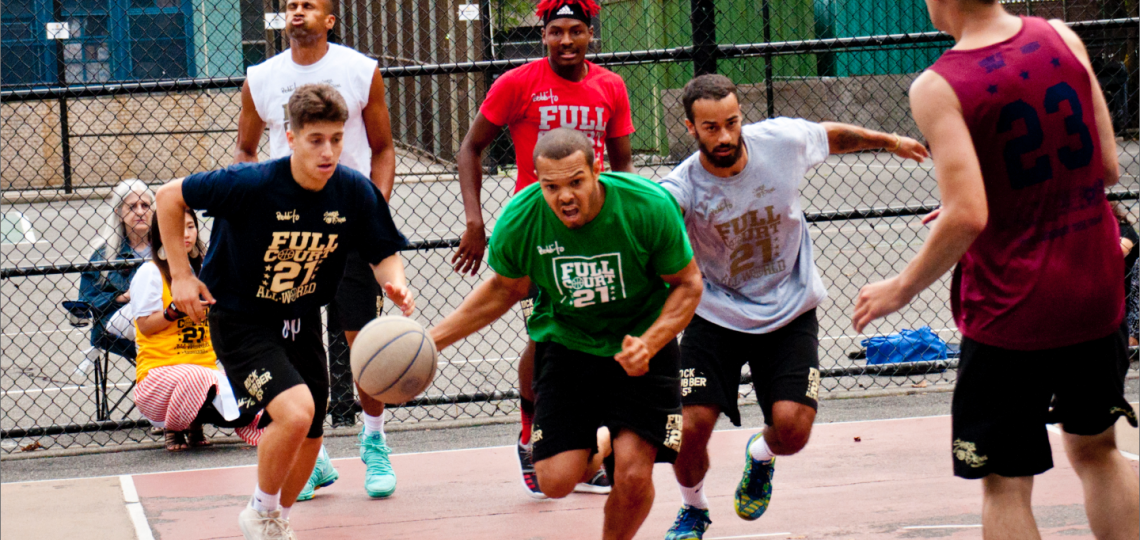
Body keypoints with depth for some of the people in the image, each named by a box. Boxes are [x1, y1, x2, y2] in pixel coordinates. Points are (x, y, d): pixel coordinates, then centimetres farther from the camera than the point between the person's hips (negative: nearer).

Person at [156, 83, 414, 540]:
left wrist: (396, 284, -25)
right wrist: (180, 275, -14)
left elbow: (384, 253, -2)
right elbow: (170, 197, -14)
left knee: (309, 437, 12)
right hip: (240, 319, -6)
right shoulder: (253, 185, -26)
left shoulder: (355, 192, -14)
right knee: (295, 412, -25)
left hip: (301, 321, 6)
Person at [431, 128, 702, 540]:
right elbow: (505, 289, 4)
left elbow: (688, 284, -9)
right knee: (555, 481, -8)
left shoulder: (650, 207, -23)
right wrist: (432, 340, 0)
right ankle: (589, 451, 30)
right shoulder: (518, 223, -18)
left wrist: (649, 343, -25)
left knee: (633, 474, -16)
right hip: (565, 346, 2)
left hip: (641, 341, -2)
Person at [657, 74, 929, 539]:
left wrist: (890, 141, 23)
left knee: (792, 428, -13)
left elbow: (833, 136, 8)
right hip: (716, 315, -1)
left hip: (790, 313, 1)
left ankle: (762, 454, 27)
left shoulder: (783, 141, -14)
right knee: (691, 427, -11)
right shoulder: (681, 189, -22)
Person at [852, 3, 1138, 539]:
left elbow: (967, 216, -22)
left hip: (1011, 310, -5)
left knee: (1005, 483, 4)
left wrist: (901, 289, -8)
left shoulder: (937, 87, -15)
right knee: (1097, 451, 22)